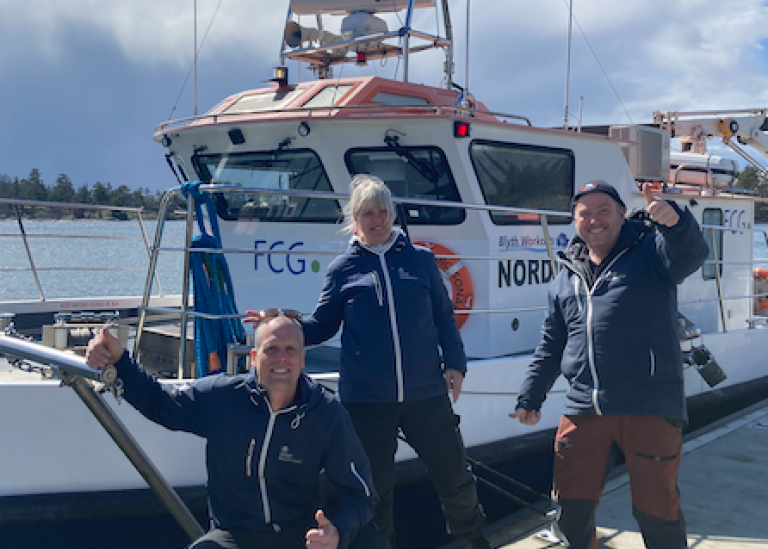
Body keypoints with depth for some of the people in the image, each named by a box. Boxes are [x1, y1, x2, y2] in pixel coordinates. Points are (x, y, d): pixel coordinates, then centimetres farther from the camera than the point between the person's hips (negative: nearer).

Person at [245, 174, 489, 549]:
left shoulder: (421, 260, 6)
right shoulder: (343, 268, 4)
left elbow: (444, 317, 10)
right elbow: (322, 325, 4)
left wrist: (454, 363, 1)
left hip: (426, 394, 1)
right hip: (366, 400, 0)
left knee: (455, 476, 9)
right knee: (375, 488, 11)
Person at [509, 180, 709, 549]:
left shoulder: (649, 251, 0)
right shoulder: (566, 278, 15)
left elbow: (690, 254, -24)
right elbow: (551, 345, 21)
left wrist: (673, 220, -45)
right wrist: (530, 397, 18)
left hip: (650, 408, -5)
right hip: (582, 409, 5)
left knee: (656, 509, 5)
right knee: (571, 506, 12)